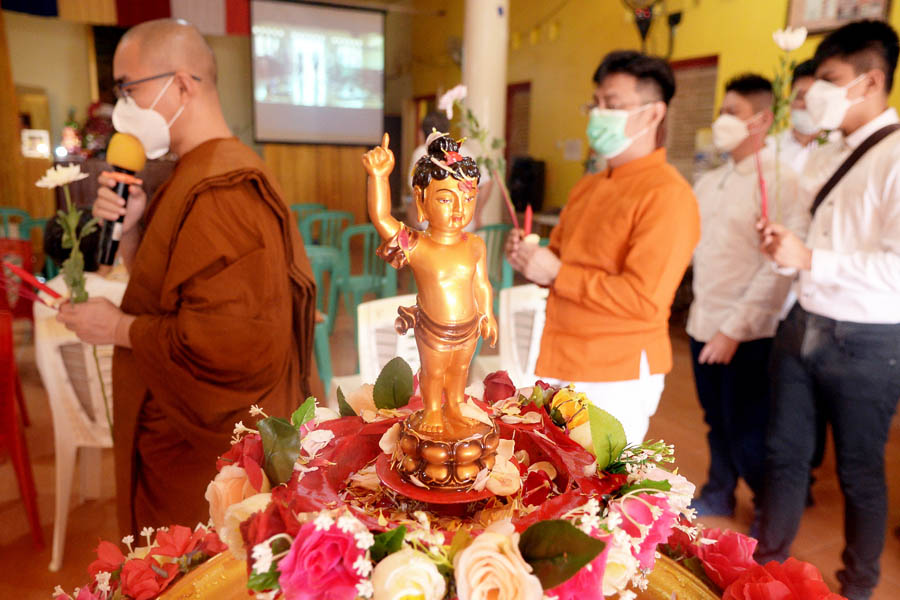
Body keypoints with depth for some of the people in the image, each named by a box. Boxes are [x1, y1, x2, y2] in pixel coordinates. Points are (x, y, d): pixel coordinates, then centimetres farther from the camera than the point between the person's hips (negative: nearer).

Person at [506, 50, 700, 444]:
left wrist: (556, 274, -17)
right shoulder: (587, 187, 13)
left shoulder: (667, 195, -13)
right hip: (560, 366, 7)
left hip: (616, 379, -7)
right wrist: (529, 257, 0)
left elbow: (645, 298, -21)